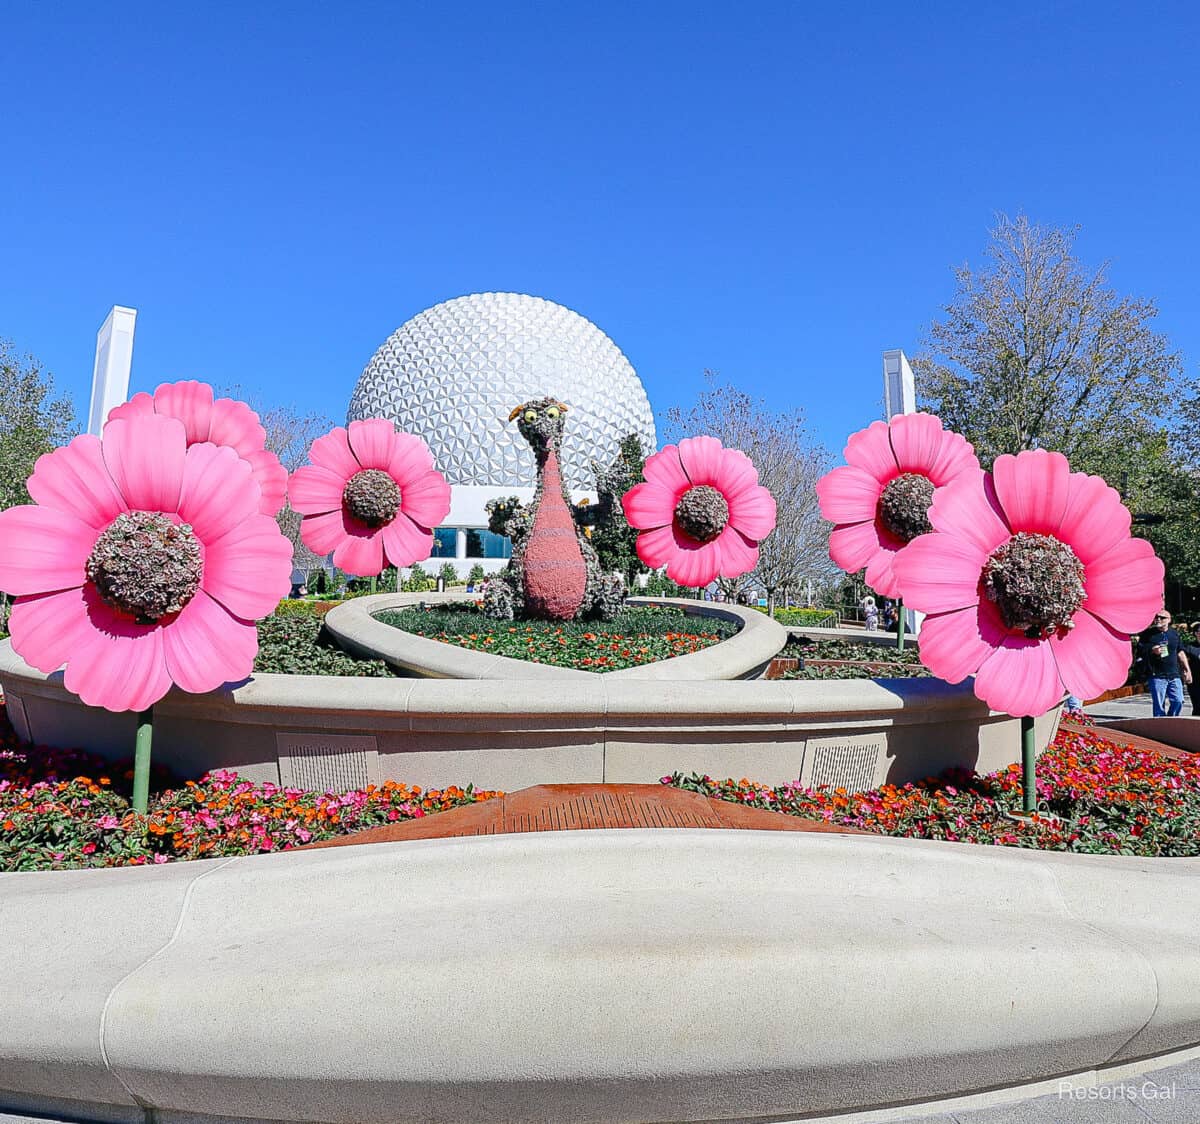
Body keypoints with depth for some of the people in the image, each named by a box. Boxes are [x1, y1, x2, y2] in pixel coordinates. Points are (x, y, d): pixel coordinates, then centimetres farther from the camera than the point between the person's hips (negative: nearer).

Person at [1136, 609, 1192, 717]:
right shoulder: (1148, 634, -1)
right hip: (1157, 676, -4)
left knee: (1178, 701, -2)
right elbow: (1139, 652, 0)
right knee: (1159, 705, -3)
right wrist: (1152, 651, -17)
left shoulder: (1174, 634, 11)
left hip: (1174, 676, 4)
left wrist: (1187, 670, 16)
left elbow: (1180, 653, 18)